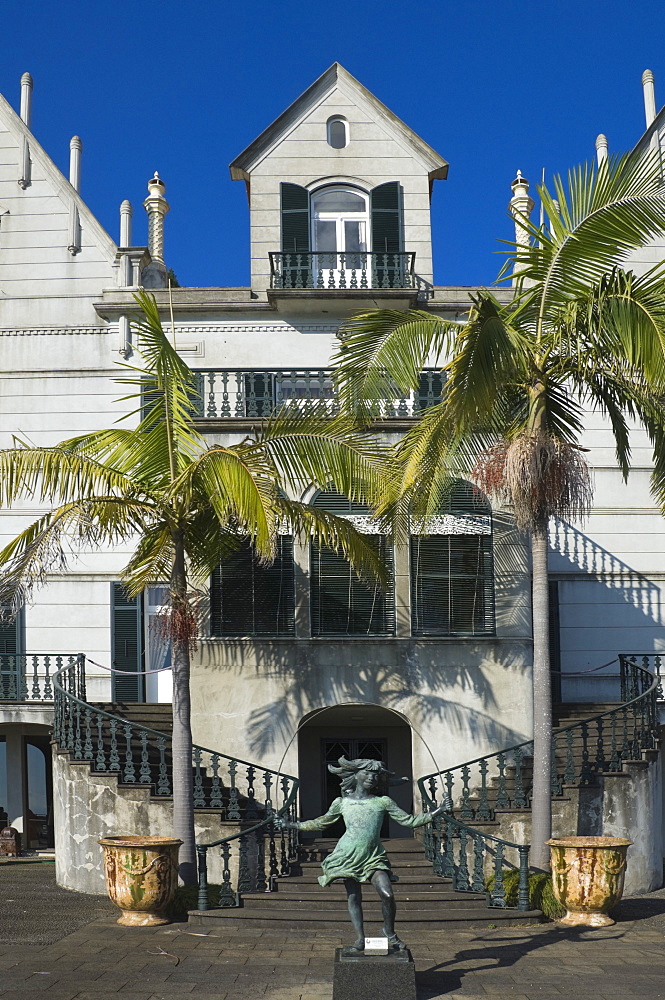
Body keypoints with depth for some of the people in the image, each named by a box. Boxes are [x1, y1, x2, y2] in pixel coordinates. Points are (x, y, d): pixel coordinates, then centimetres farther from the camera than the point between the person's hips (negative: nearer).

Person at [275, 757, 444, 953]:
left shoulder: (383, 802, 7)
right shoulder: (342, 803, 7)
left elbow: (409, 821, 6)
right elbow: (321, 823, 19)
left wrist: (436, 812, -2)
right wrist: (292, 825, 19)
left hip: (374, 855, 0)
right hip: (348, 855, 0)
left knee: (387, 895, -15)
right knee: (354, 898, -1)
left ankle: (389, 931, 7)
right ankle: (360, 939, 8)